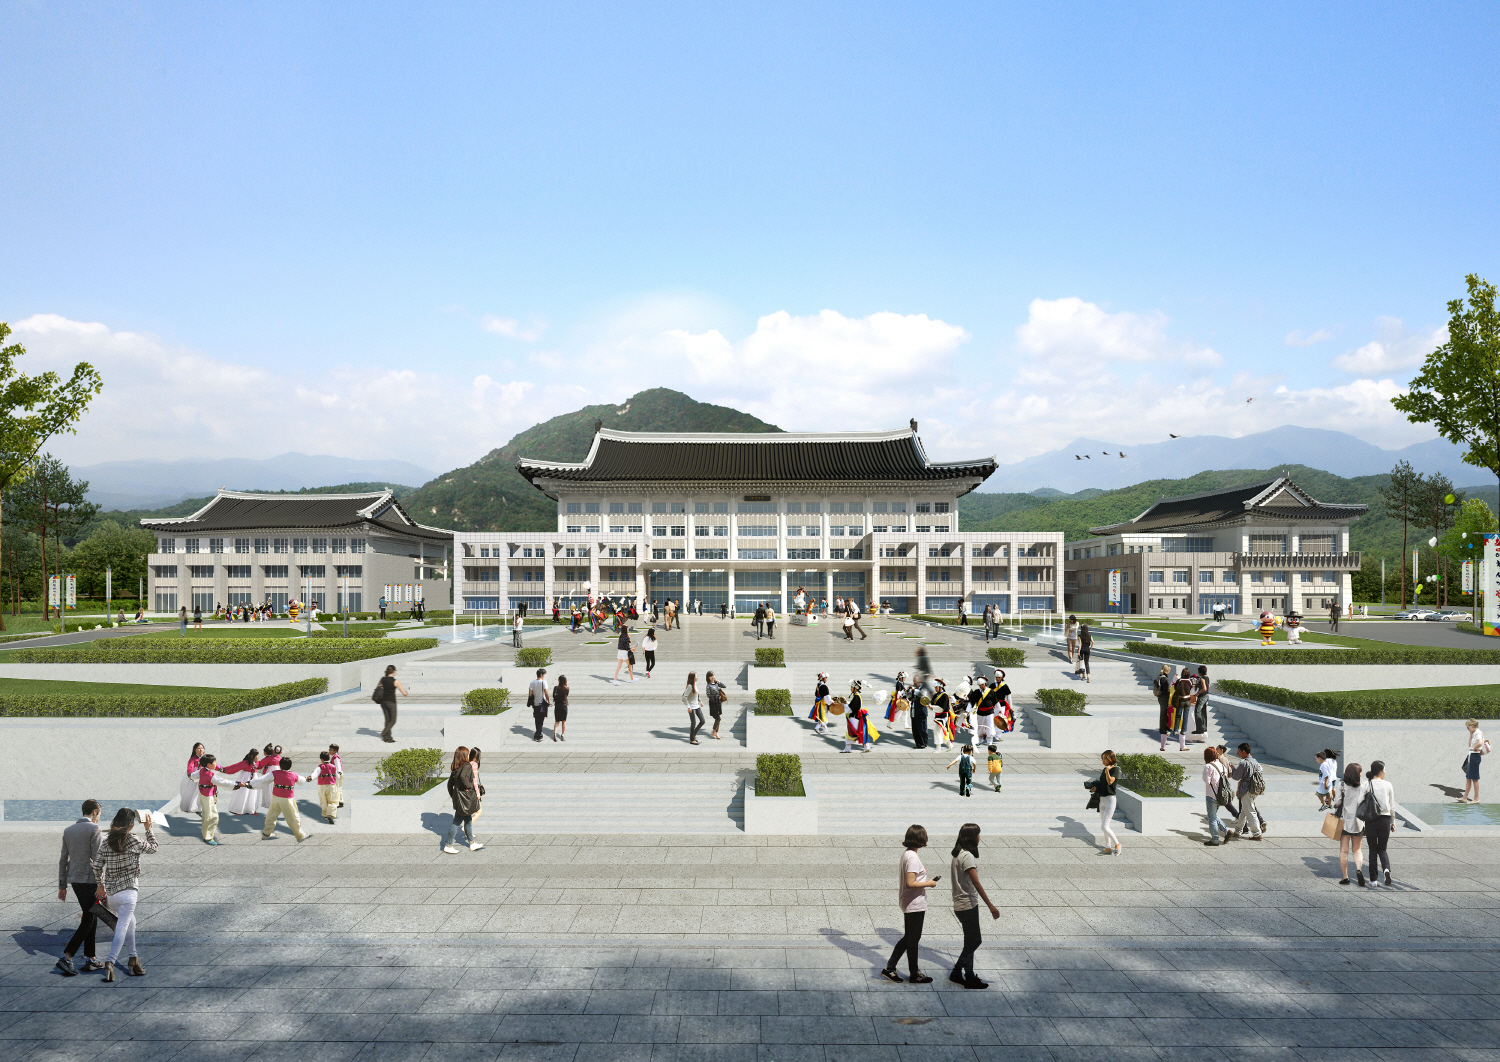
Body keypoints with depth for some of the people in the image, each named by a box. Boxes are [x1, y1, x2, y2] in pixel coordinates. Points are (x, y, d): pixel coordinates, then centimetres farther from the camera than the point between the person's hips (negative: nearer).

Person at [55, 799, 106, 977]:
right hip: (89, 881, -8)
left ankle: (91, 960, 16)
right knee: (88, 921, -1)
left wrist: (62, 886, 17)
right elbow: (97, 860, -16)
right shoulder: (94, 830, -13)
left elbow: (63, 860, 12)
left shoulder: (68, 831, 10)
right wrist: (101, 886, -14)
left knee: (92, 917, 14)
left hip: (74, 880, 8)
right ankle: (66, 958, -8)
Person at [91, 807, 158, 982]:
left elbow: (97, 865, 6)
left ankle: (133, 958, 25)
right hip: (128, 890, -7)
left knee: (130, 922, 22)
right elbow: (153, 849, 5)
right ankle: (110, 962, -19)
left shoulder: (106, 842, 3)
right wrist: (148, 829, 13)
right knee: (122, 927, -6)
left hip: (110, 891, 7)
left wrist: (100, 885, 20)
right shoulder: (133, 842, -12)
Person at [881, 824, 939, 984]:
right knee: (913, 938, 5)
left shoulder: (906, 854, 8)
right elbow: (910, 883, -25)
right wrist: (929, 883, -14)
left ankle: (890, 968, 20)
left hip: (908, 904, 10)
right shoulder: (913, 857, -22)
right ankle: (914, 974, 19)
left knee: (908, 937, 17)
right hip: (915, 905, -10)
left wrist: (922, 873, 13)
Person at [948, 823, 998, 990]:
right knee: (973, 942, 0)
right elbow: (976, 883, -22)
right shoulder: (967, 856, -19)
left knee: (972, 941, 14)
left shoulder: (958, 854, 11)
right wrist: (991, 906, -20)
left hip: (961, 905, 9)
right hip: (968, 905, -9)